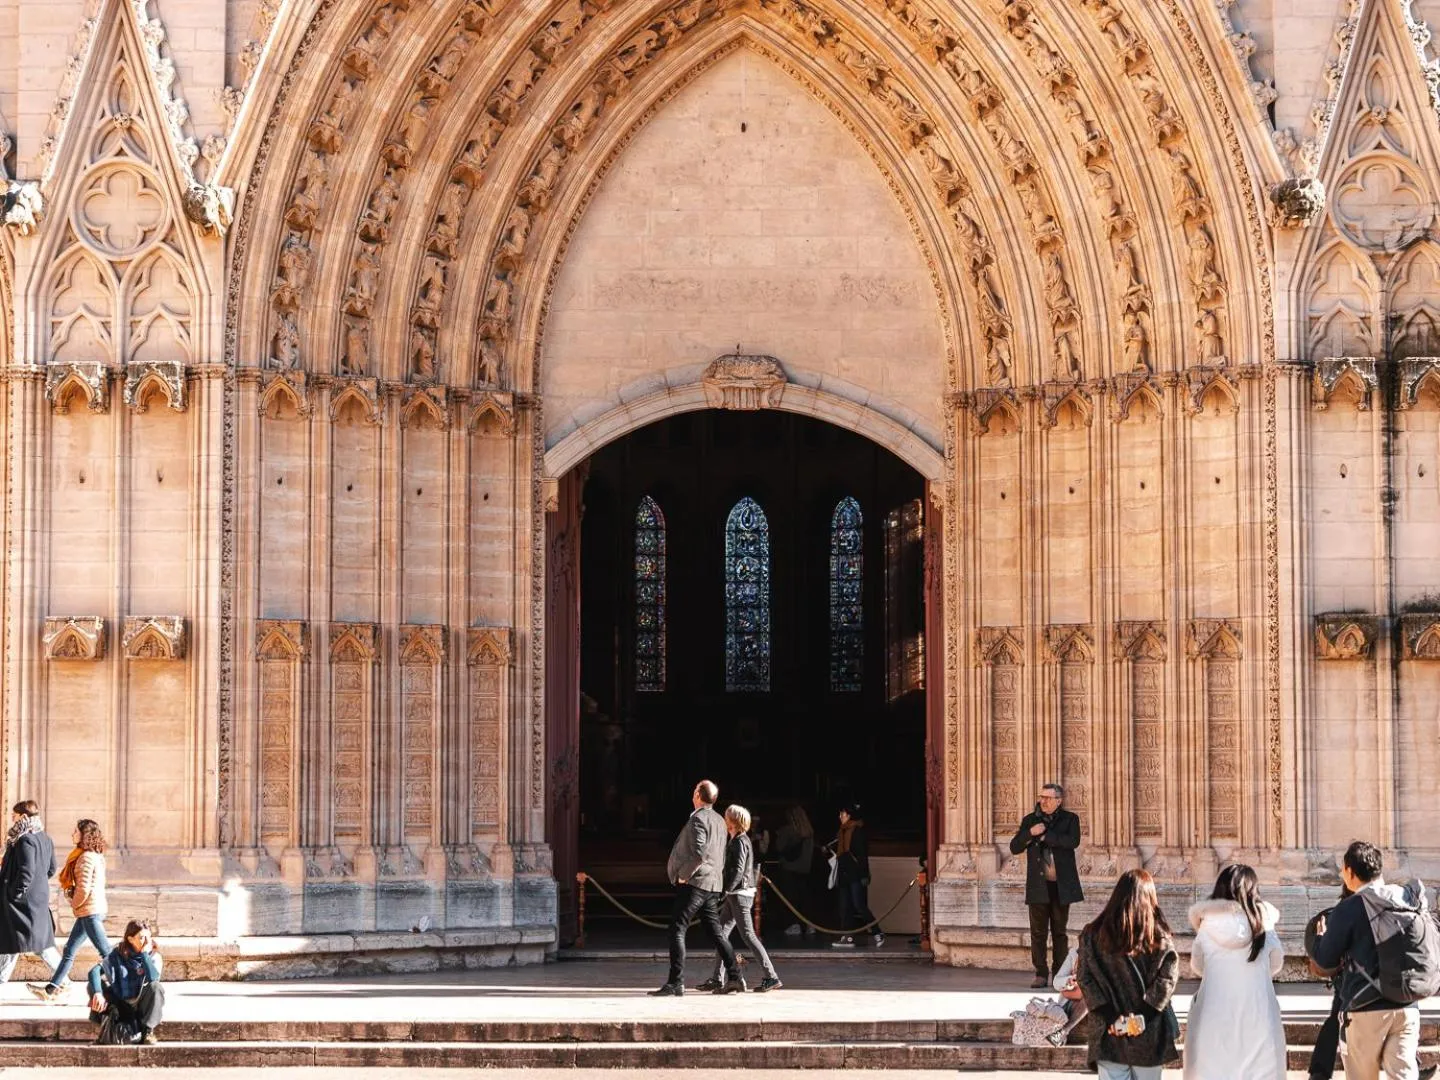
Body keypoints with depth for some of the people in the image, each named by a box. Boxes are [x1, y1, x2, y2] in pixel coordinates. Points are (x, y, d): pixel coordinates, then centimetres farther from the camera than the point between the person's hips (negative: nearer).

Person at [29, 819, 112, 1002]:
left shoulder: (87, 858, -16)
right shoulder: (95, 856, 13)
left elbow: (83, 889, -21)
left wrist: (74, 904, -4)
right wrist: (77, 904, 11)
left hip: (90, 911, -10)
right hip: (90, 911, 10)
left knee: (106, 952, -6)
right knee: (69, 950, 13)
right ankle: (52, 989, 17)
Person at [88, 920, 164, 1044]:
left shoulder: (153, 956, -3)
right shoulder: (118, 954, -3)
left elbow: (153, 978, -25)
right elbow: (95, 971, -18)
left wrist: (144, 954, -19)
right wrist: (97, 993, -36)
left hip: (142, 1005, 0)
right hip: (121, 1006, 0)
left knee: (155, 987, -31)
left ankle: (147, 1031, -20)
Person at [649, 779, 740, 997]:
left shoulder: (698, 820, -14)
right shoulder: (719, 821, 14)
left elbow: (698, 853, -24)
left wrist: (684, 875, -15)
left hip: (694, 883, -9)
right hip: (713, 884, 9)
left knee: (677, 930, -8)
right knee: (716, 931, 15)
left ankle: (675, 983, -14)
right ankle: (734, 977, 15)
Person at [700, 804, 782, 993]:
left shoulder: (740, 842, -14)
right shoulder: (736, 841, 15)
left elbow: (738, 871, -22)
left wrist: (726, 890, -18)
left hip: (740, 894, -10)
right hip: (735, 895, 10)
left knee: (748, 935, -9)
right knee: (721, 932, 9)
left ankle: (771, 977, -10)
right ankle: (718, 979, 11)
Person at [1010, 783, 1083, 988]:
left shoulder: (1069, 819, 4)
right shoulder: (1030, 820, 9)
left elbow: (1073, 841, -15)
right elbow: (1014, 848, 4)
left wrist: (1044, 836, -13)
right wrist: (1030, 832, -13)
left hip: (1061, 885, -1)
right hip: (1038, 885, 1)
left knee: (1060, 932, 6)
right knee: (1038, 932, -1)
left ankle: (1060, 974, 11)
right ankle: (1041, 974, 4)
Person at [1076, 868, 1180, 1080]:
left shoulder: (1093, 935, 0)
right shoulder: (1159, 936, -3)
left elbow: (1085, 979, -5)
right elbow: (1168, 977, -11)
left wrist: (1110, 1017, -8)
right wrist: (1143, 1014, -12)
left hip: (1109, 1033, 0)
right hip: (1150, 1035, 0)